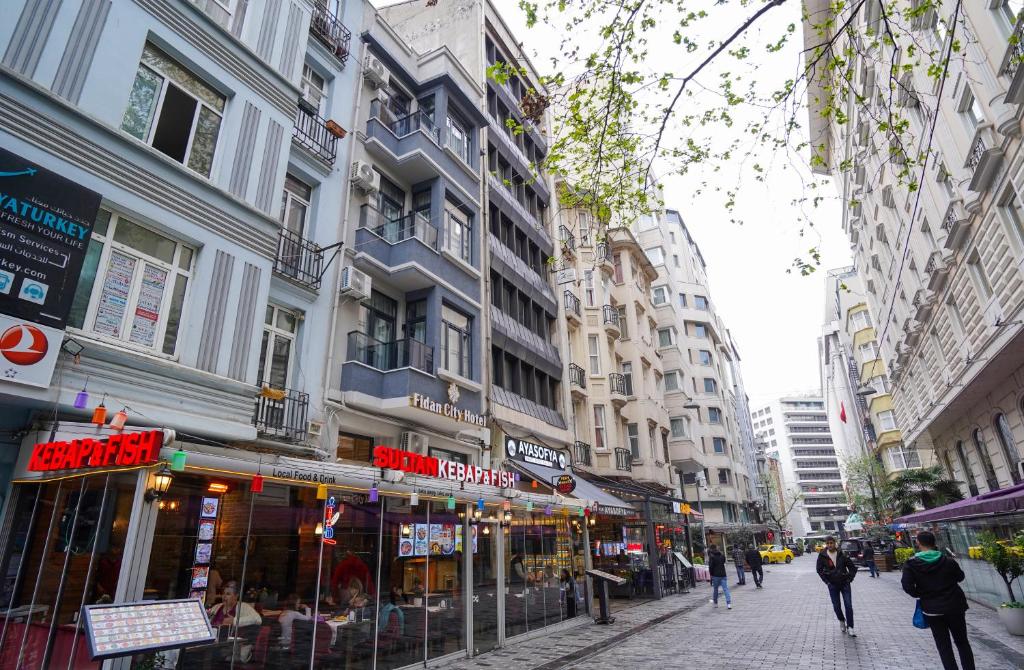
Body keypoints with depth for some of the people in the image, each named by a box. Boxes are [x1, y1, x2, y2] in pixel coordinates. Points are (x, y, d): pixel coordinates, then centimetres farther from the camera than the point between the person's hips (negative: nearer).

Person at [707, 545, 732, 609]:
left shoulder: (711, 556, -10)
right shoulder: (722, 555, 7)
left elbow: (710, 566, -13)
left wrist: (711, 573, -2)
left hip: (715, 575, -4)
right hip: (723, 575, 4)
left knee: (715, 589, 11)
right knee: (726, 589, -1)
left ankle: (715, 602, 23)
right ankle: (729, 603, -11)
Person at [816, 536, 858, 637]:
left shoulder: (842, 554, -7)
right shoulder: (822, 555, -7)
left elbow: (852, 567, 2)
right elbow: (819, 569, 1)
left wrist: (850, 579, -4)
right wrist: (826, 581, -3)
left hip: (845, 583, -1)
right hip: (832, 584, 1)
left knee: (848, 605, -5)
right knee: (836, 606, 6)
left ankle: (850, 627, 5)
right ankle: (841, 621, 33)